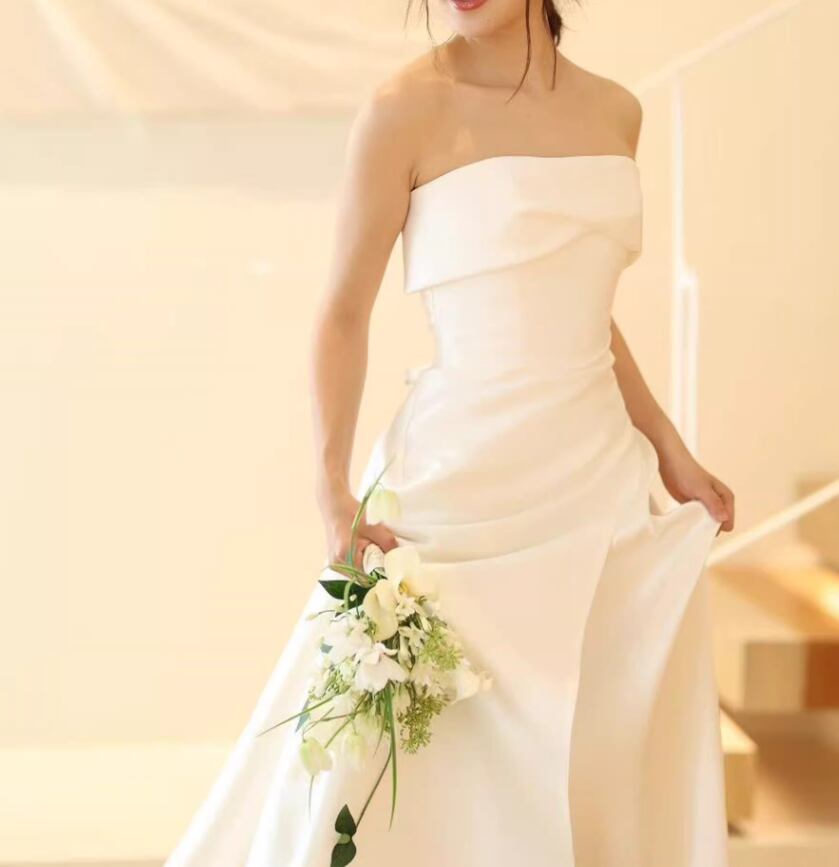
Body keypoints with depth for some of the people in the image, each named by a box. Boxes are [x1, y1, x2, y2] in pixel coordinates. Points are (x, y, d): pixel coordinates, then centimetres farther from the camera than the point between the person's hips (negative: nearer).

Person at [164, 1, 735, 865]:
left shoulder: (615, 112, 8)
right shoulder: (407, 108, -9)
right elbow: (344, 314, -6)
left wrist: (669, 450, 16)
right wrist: (334, 491, -16)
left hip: (600, 477, 6)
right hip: (464, 476, -5)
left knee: (602, 764, 11)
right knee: (425, 768, 2)